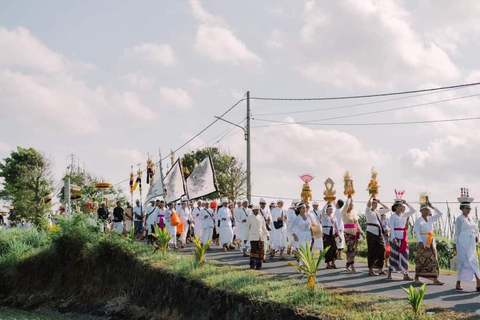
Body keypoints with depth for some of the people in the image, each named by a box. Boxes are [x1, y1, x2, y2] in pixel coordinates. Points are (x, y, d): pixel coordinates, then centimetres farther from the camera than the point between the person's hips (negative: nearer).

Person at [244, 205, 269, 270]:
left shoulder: (261, 217, 12)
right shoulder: (250, 217, 4)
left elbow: (264, 227, 19)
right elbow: (247, 228, 6)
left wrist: (267, 234, 8)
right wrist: (245, 238, 4)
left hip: (260, 236, 3)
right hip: (253, 236, -3)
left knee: (260, 251, -3)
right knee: (253, 250, -12)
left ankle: (258, 265, 3)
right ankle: (252, 264, -3)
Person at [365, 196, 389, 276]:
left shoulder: (378, 211, 17)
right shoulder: (368, 211, -2)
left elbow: (387, 209, 25)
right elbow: (368, 203, -22)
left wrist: (380, 202, 18)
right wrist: (372, 197, -7)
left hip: (379, 233, 6)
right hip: (371, 233, -6)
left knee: (382, 250, 0)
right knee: (372, 251, -3)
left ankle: (380, 268, 9)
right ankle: (370, 270, 3)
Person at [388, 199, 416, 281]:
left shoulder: (404, 215, 10)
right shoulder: (393, 216, -5)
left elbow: (414, 211, 12)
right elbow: (391, 228, -10)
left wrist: (407, 204, 5)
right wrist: (393, 238, -20)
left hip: (403, 237, 6)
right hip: (396, 236, -5)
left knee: (404, 255, 1)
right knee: (394, 255, 1)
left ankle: (405, 274, -1)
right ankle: (389, 273, 11)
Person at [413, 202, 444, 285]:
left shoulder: (431, 219, 12)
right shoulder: (418, 221, -4)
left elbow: (440, 214, 12)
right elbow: (417, 232, -11)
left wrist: (432, 207, 5)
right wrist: (420, 242, -22)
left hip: (431, 242, 5)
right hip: (422, 242, -5)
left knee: (433, 260, -1)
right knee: (421, 260, 0)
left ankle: (435, 279, -4)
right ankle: (417, 278, 12)